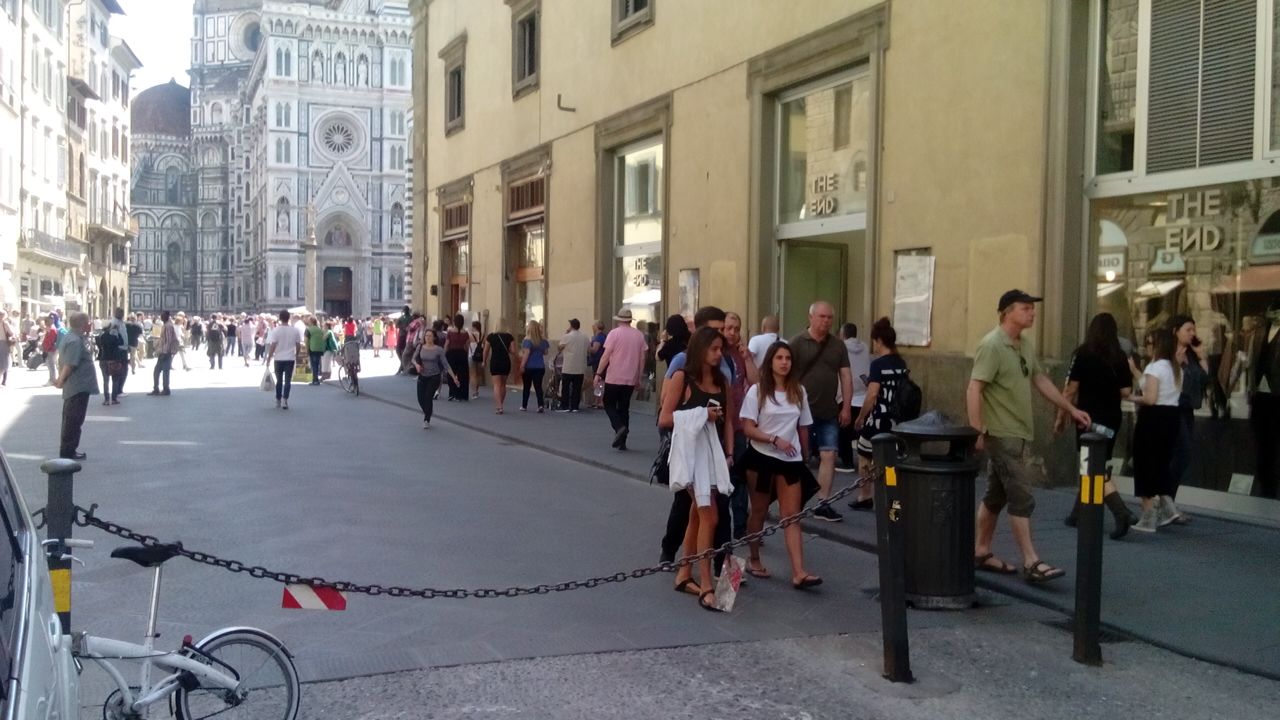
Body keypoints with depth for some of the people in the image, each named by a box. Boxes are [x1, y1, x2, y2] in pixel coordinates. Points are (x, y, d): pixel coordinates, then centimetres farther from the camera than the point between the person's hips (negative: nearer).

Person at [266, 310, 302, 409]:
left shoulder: (276, 330, -8)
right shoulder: (295, 330, -2)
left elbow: (273, 345, -11)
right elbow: (298, 345, 4)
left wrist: (269, 357, -3)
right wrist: (296, 356, 18)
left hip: (278, 359, 0)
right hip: (290, 358, 0)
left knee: (279, 380, 13)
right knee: (288, 381, 1)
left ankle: (278, 401, 21)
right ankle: (284, 400, -10)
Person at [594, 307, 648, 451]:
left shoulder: (614, 333, -8)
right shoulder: (639, 335, 5)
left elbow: (606, 356, -11)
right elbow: (642, 358, 8)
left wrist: (598, 373, -5)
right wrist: (638, 377, 17)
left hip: (614, 378, -4)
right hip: (630, 379, 4)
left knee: (609, 404, 11)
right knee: (624, 408, 12)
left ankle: (619, 427, -14)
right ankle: (622, 442, 9)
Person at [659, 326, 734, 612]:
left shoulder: (722, 380, 11)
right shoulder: (682, 377, -5)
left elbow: (728, 420, 14)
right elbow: (664, 419, -8)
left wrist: (729, 453, 3)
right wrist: (701, 415, -13)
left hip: (714, 451, 6)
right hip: (691, 450, -6)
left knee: (697, 514, 14)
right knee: (708, 516, -13)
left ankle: (684, 575, 26)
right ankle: (706, 586, -9)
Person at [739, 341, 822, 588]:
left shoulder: (798, 391, 6)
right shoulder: (757, 390, -5)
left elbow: (803, 428, 12)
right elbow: (747, 428, -11)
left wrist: (805, 458, 13)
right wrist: (775, 440, -21)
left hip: (790, 460, 3)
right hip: (761, 457, -2)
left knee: (792, 515, -3)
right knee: (759, 511, 10)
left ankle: (799, 573, -11)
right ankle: (754, 560, 27)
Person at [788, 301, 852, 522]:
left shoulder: (838, 346, 10)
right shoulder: (798, 343, -4)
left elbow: (846, 377, 10)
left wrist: (847, 406, 3)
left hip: (829, 413, 4)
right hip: (803, 411, -4)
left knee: (829, 456, 0)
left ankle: (823, 504, 7)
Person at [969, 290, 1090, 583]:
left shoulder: (1026, 344, 11)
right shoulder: (992, 345, -15)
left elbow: (1041, 380, 21)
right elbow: (973, 390, -19)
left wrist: (1071, 409, 19)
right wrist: (977, 432, -23)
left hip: (1020, 433, 8)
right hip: (1002, 434, -8)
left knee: (996, 496, 14)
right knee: (1022, 498, -7)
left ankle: (981, 552, 23)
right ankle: (1031, 562, -2)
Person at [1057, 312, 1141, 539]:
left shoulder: (1083, 354, -8)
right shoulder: (1120, 357, 0)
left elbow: (1071, 389, -10)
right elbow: (1125, 392, -1)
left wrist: (1061, 416, -2)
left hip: (1089, 418, -4)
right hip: (1112, 418, 5)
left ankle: (1122, 513, -21)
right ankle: (1079, 514, 25)